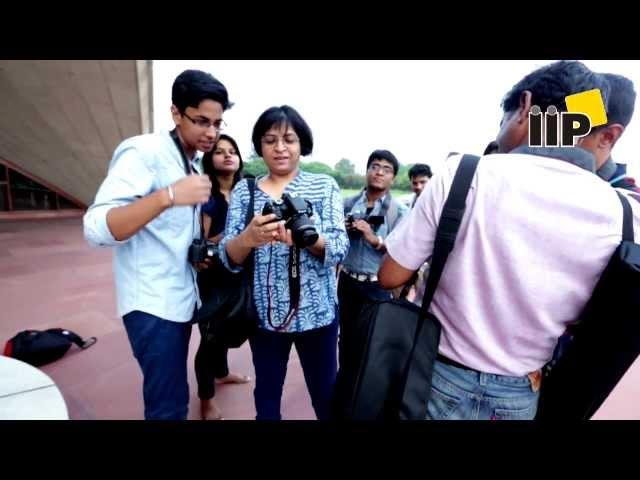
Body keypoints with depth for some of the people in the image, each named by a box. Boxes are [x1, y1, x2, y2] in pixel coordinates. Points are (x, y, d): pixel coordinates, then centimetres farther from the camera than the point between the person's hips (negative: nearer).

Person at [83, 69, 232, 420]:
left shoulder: (195, 164, 10)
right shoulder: (144, 151, -14)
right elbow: (95, 229, -24)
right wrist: (168, 195, -35)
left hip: (183, 298, 8)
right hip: (153, 303, -8)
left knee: (169, 396, 21)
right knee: (170, 404, -1)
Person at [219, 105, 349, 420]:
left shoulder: (325, 186, -2)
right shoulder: (243, 191, 1)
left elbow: (339, 248, -11)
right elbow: (228, 258, -6)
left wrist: (306, 237, -32)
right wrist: (248, 238, -29)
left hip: (316, 313, -1)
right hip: (264, 314, 1)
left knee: (325, 395, 15)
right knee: (266, 396, 19)